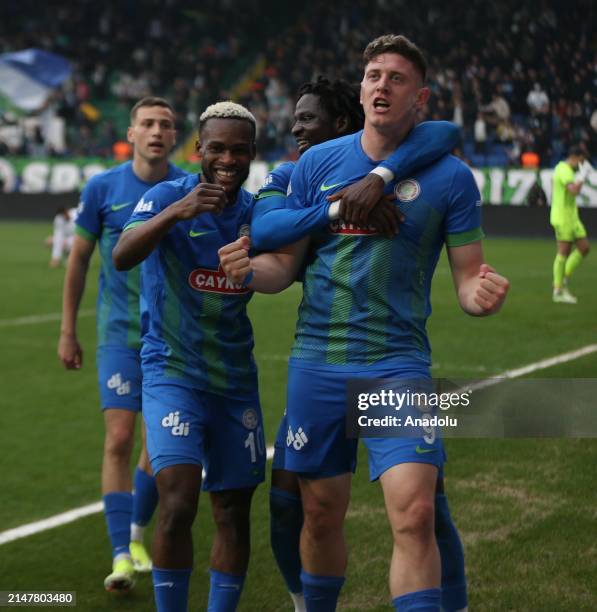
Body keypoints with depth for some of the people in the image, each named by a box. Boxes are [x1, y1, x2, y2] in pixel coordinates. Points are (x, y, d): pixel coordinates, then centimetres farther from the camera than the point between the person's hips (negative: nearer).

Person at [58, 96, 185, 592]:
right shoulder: (102, 189, -3)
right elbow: (79, 259, 7)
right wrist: (68, 331, 8)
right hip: (120, 333, -1)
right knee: (119, 440, -11)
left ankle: (136, 533, 30)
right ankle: (121, 555, -8)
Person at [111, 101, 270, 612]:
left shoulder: (258, 211, 4)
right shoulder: (168, 197, -10)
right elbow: (122, 257, -26)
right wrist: (176, 212, -43)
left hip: (235, 379, 5)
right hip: (173, 372, -5)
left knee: (234, 513, 8)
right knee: (179, 503, -17)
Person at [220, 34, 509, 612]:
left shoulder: (450, 177, -2)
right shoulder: (317, 163, 3)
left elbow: (466, 276, 1)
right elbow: (285, 264, 5)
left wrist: (480, 294, -23)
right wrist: (249, 270, -17)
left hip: (397, 364, -2)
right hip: (317, 362, 2)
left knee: (414, 514, -16)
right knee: (321, 515, 10)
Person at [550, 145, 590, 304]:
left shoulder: (564, 169, 16)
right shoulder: (565, 171, -16)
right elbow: (574, 190, -31)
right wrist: (582, 176, -19)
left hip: (571, 217, 10)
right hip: (562, 218, -10)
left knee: (584, 248, 6)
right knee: (563, 253, -6)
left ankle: (563, 280, 12)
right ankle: (558, 291, 0)